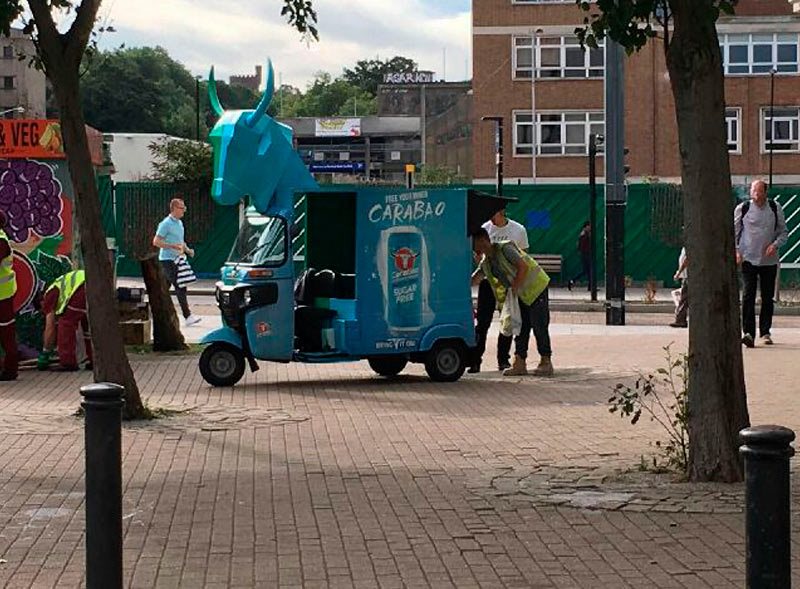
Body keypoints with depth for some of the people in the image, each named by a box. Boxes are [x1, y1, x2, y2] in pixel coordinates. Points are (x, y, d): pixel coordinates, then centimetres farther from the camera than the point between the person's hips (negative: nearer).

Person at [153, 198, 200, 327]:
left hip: (176, 259, 9)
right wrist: (174, 246, -22)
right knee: (180, 287, -13)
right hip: (167, 259, -9)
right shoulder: (166, 224, -12)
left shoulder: (179, 223, 16)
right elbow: (156, 242, -16)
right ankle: (187, 317, -15)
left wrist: (187, 249, 9)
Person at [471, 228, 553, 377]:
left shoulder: (505, 248, -18)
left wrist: (514, 288, -21)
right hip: (522, 294, 9)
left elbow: (523, 267, -24)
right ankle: (520, 363, 9)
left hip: (537, 287, -9)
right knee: (521, 327, 6)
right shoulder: (486, 263, 6)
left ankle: (546, 362, 0)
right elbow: (473, 280, 11)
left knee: (539, 326, -7)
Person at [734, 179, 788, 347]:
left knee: (768, 298, 6)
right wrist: (736, 251, -7)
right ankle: (748, 332, -15)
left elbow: (783, 232, 10)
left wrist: (775, 245, -8)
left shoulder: (775, 208, 4)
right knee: (748, 295, -11)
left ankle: (765, 332, 17)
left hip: (769, 260, 2)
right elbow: (734, 232, 6)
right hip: (748, 259, -2)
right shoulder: (742, 209, 0)